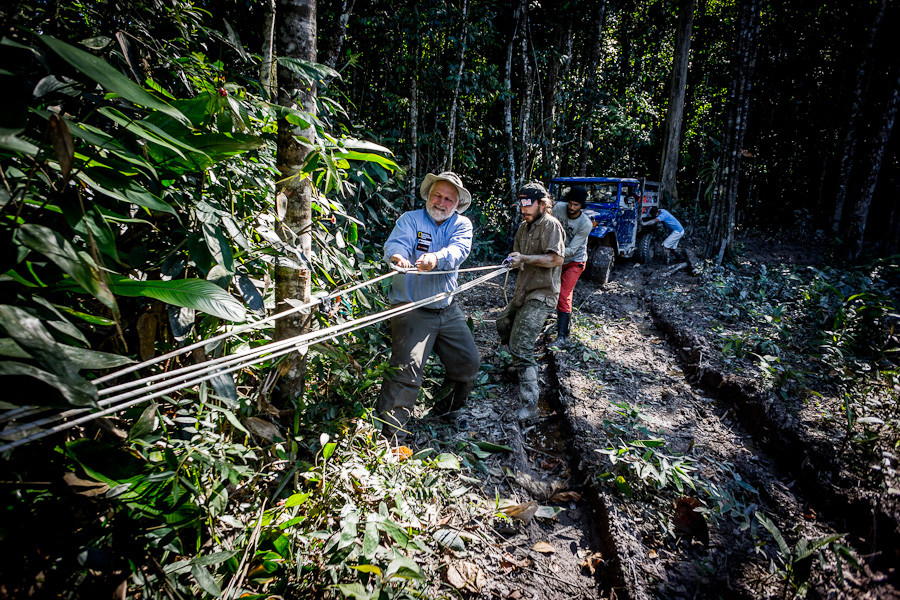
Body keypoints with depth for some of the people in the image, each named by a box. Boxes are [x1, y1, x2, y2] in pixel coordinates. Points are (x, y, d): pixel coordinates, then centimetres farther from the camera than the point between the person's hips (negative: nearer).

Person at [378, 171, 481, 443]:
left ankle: (448, 406, 41)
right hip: (411, 307, -4)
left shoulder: (461, 225, 6)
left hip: (448, 309, 5)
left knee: (469, 362, 11)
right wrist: (398, 257, -47)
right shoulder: (410, 219, 0)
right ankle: (391, 435, -6)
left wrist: (435, 258, -40)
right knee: (407, 368, -16)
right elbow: (396, 243, -21)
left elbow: (458, 250, -17)